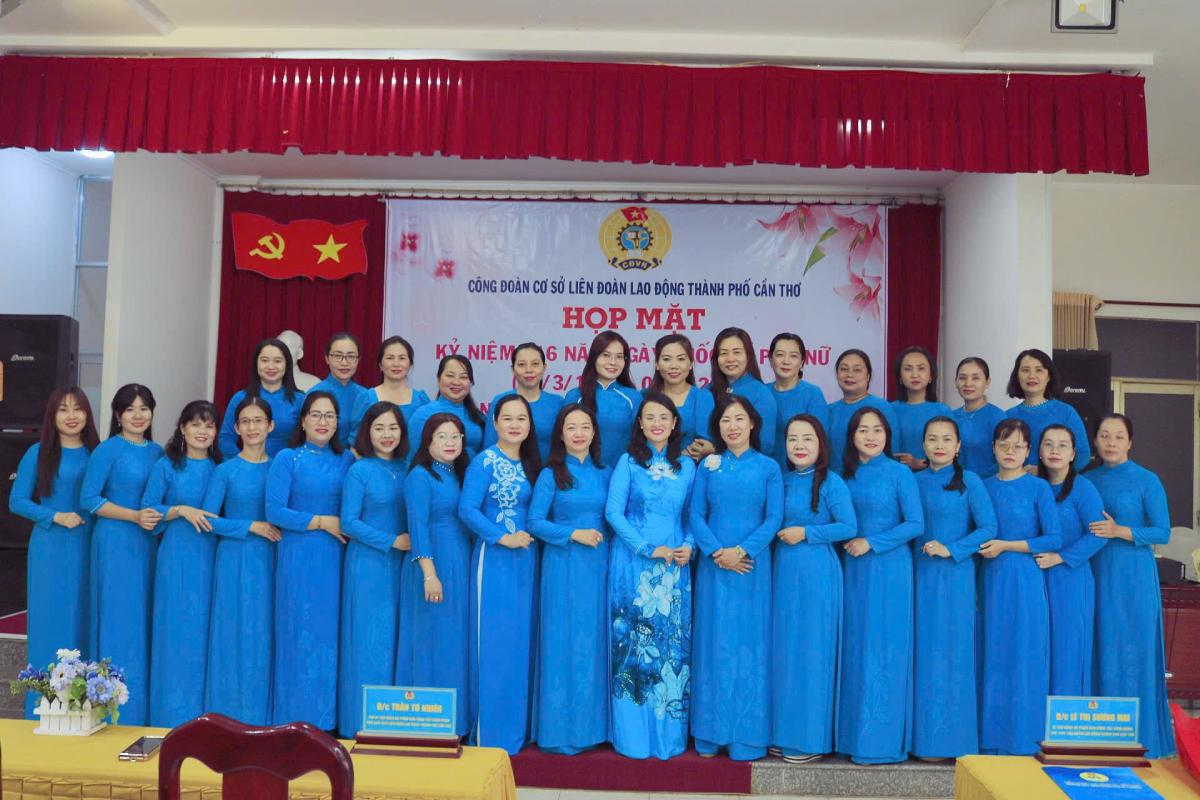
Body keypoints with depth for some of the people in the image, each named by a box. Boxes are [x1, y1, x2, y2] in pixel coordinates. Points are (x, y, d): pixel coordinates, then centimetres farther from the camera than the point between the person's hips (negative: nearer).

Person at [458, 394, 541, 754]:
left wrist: (531, 536, 2)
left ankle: (518, 726, 22)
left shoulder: (530, 464, 11)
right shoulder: (485, 461, -8)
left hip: (526, 561, 6)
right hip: (494, 559, -6)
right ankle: (491, 733, 9)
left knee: (522, 641, 10)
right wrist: (502, 537, -17)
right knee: (494, 643, -2)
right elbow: (467, 509, -14)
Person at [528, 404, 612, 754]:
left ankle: (592, 725, 16)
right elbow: (535, 522, -4)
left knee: (595, 643, 6)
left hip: (599, 566, 4)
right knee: (564, 643, -2)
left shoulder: (605, 474, 10)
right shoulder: (551, 474, 0)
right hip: (563, 566, -3)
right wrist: (575, 534, -13)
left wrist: (603, 536, -2)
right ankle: (561, 729, 8)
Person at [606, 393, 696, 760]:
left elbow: (693, 515, 12)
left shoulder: (686, 466, 10)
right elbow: (613, 512, -6)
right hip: (632, 564, -2)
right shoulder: (628, 462, 1)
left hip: (675, 566, 3)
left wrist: (688, 546, -7)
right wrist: (649, 549, -13)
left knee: (672, 645, 5)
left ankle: (669, 733, 17)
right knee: (634, 645, 0)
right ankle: (633, 735, 12)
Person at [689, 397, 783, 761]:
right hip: (713, 565, 1)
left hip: (752, 566, -1)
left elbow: (774, 518, -3)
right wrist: (717, 552, -13)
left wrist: (741, 551, -15)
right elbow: (696, 515, 2)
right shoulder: (707, 466, 7)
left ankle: (747, 735, 13)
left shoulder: (768, 467, 3)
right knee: (714, 644, 5)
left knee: (749, 645, 3)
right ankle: (711, 733, 14)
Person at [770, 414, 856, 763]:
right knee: (783, 649, 9)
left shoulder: (831, 482, -7)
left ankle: (811, 737, 11)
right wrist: (779, 535, -3)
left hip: (817, 574, -6)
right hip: (783, 572, 6)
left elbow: (849, 527, -12)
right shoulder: (782, 480, 9)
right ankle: (784, 732, 20)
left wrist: (805, 533, -14)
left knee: (812, 651, 0)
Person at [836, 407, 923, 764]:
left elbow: (915, 524, -8)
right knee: (853, 648, 7)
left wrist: (871, 543, -12)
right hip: (852, 569, 5)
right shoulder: (846, 474, 8)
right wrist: (846, 543, -2)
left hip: (889, 570, -4)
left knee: (882, 650, -2)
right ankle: (852, 734, 15)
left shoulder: (900, 473, -4)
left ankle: (881, 740, 6)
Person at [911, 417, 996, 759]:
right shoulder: (915, 481, 8)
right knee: (925, 652, 5)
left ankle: (953, 736, 8)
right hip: (922, 576, 3)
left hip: (955, 575, -3)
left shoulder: (969, 481, -2)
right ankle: (926, 736, 13)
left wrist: (951, 549, -14)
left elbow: (988, 528, -6)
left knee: (954, 652, -1)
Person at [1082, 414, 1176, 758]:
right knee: (1099, 650, 6)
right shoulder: (1086, 481, 9)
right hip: (1095, 574, 4)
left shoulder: (1147, 481, -2)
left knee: (1133, 651, -1)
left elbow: (1163, 532, -5)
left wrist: (1120, 531, -17)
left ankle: (1135, 736, 8)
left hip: (1133, 577, -3)